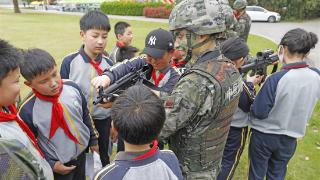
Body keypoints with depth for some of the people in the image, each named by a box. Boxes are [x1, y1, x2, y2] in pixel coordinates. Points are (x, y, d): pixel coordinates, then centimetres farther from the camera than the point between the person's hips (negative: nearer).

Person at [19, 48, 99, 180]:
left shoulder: (72, 87, -16)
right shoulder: (28, 110, -25)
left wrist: (93, 140, 8)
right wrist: (50, 164, -10)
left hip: (82, 153, 4)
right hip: (58, 164, -3)